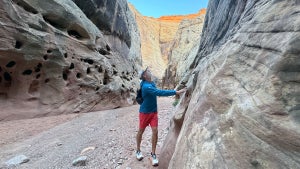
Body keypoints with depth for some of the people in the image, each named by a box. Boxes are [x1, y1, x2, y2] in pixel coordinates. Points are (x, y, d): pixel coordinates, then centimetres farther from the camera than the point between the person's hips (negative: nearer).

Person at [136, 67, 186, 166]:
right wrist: (176, 92, -38)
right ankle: (138, 150, 37)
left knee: (155, 131, 1)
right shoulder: (146, 86, -28)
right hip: (145, 112, -6)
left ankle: (153, 154, 19)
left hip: (153, 111, 6)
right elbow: (160, 93, -37)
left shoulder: (151, 83, -1)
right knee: (141, 131, 13)